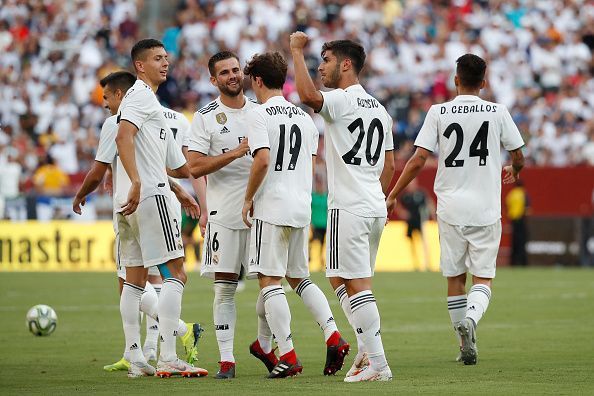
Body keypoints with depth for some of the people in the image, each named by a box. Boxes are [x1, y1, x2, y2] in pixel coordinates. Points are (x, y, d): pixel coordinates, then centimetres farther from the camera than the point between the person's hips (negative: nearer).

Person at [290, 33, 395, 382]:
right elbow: (389, 165, 20)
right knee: (340, 278, 19)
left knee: (357, 284, -7)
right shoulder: (379, 108, 17)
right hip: (376, 209, 9)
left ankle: (378, 363, -9)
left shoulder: (343, 100, -10)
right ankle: (367, 350, 14)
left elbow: (308, 95, -32)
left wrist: (298, 51, -20)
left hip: (348, 209, -9)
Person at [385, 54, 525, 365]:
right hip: (486, 210, 0)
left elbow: (418, 160, -7)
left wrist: (392, 196, 1)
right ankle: (470, 318, -27)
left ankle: (465, 343, 15)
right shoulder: (497, 113, -1)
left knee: (455, 278, 12)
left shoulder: (438, 113, -2)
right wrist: (513, 172, 31)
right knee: (483, 278, 3)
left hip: (450, 208, 0)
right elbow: (518, 156, 7)